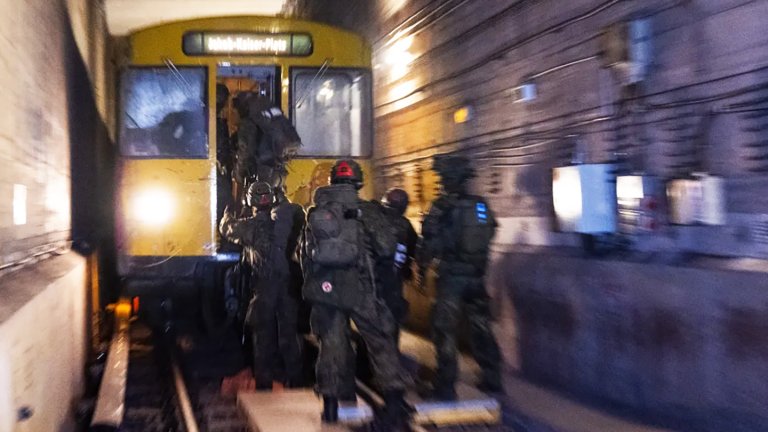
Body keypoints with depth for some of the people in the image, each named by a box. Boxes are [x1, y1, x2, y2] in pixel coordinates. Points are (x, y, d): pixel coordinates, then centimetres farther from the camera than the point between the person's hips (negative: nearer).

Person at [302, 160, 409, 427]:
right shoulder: (366, 210, -4)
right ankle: (394, 398, -4)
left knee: (332, 343, 11)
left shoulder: (315, 213, 10)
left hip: (325, 287, 4)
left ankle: (330, 404, 13)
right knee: (380, 340, 4)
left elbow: (305, 253, 16)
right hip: (358, 287, -4)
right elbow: (386, 247, -7)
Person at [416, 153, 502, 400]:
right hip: (476, 276, 5)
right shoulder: (482, 206, 4)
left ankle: (446, 385, 4)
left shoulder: (443, 207, -13)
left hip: (451, 276, -5)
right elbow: (488, 237, 13)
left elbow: (430, 242, -12)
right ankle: (492, 377, 24)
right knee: (481, 326, 16)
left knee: (444, 329, 3)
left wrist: (422, 269, 0)